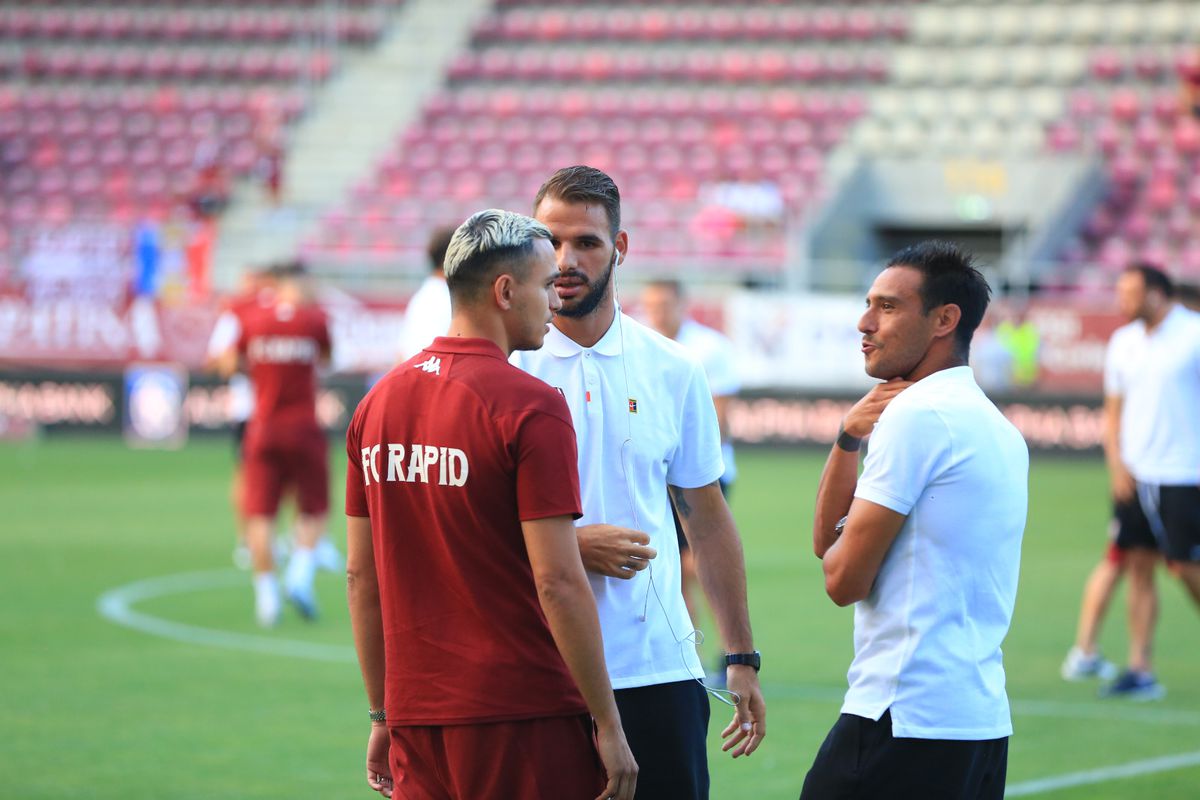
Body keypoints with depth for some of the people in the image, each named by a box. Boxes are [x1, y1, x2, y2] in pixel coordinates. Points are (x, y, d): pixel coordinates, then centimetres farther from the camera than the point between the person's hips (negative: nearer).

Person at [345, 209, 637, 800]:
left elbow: (360, 575, 12)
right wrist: (608, 725, -10)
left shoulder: (378, 402, 8)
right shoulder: (531, 407, -12)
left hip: (415, 719, 6)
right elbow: (558, 583, -16)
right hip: (523, 717, -6)